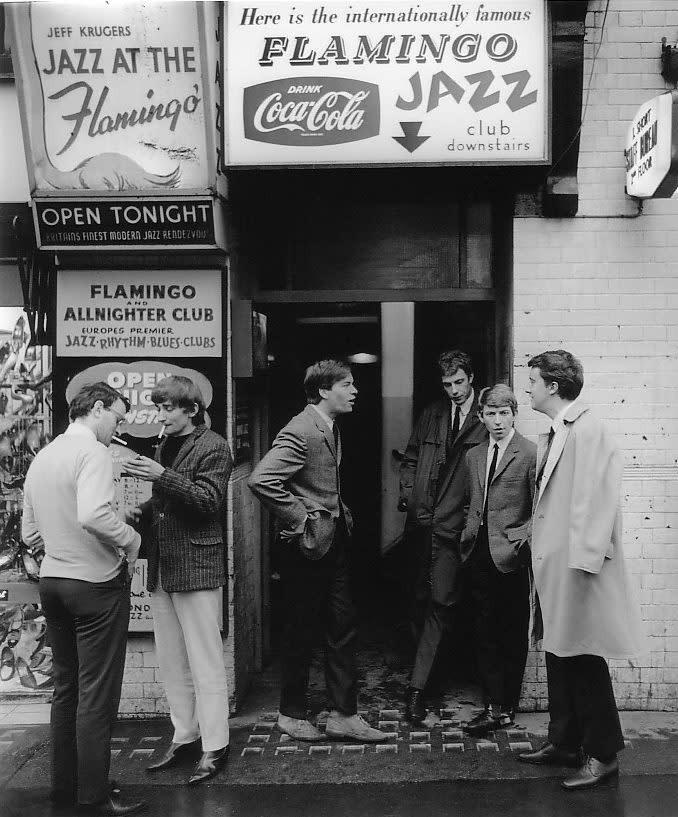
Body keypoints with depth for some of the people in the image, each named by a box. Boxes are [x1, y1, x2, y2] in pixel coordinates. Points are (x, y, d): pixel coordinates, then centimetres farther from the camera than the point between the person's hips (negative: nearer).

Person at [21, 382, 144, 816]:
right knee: (97, 694, 1)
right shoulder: (92, 452, -15)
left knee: (66, 687, 17)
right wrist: (130, 539, -16)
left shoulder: (41, 457, 10)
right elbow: (93, 515, -32)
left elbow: (30, 533, 14)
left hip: (52, 581, 8)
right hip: (97, 583, -8)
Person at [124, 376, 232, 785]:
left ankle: (215, 747, 9)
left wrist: (162, 477, -26)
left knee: (205, 661, -1)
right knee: (171, 661, 15)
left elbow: (208, 501, -18)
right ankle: (185, 736, 27)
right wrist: (143, 511, 4)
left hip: (197, 567, -8)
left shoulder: (212, 446, -7)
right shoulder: (165, 447, 16)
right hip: (163, 567, 8)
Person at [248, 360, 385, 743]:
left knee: (344, 626, 10)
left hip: (334, 542, 9)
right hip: (308, 546, -9)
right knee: (301, 633, 5)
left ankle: (344, 714, 19)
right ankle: (292, 714, 23)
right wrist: (300, 519, -22)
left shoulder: (333, 429, 11)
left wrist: (341, 514, 12)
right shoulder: (300, 432, -19)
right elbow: (262, 480, -29)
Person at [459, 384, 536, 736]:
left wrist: (523, 539, -15)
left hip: (510, 555, -6)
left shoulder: (530, 453, -6)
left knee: (513, 635, 5)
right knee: (485, 632, 6)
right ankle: (493, 706, 12)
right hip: (479, 555, 6)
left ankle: (506, 707, 14)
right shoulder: (473, 456, 14)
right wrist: (468, 536, 9)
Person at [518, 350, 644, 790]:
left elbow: (597, 499, -22)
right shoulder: (554, 434, 11)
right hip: (554, 565, 9)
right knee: (559, 657, 17)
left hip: (579, 569, -9)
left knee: (584, 662, 1)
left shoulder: (588, 431, -17)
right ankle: (564, 743, 30)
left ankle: (602, 754, 16)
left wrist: (583, 561, -23)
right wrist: (537, 538, 10)